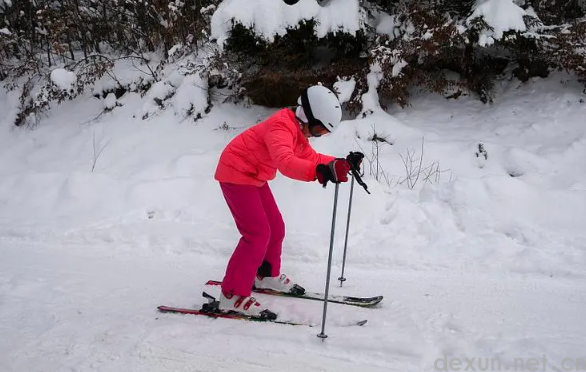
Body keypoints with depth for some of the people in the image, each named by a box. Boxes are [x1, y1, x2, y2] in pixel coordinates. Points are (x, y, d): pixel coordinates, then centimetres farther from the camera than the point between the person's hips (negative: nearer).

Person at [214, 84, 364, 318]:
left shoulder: (298, 130, 5)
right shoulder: (281, 127, -27)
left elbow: (311, 158, 12)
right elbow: (285, 162, -46)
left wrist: (342, 163, 0)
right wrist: (320, 172, -60)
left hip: (253, 177, 10)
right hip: (236, 174, -10)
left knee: (275, 228, 14)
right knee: (258, 233, -14)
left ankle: (267, 276, 36)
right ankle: (232, 296, -7)